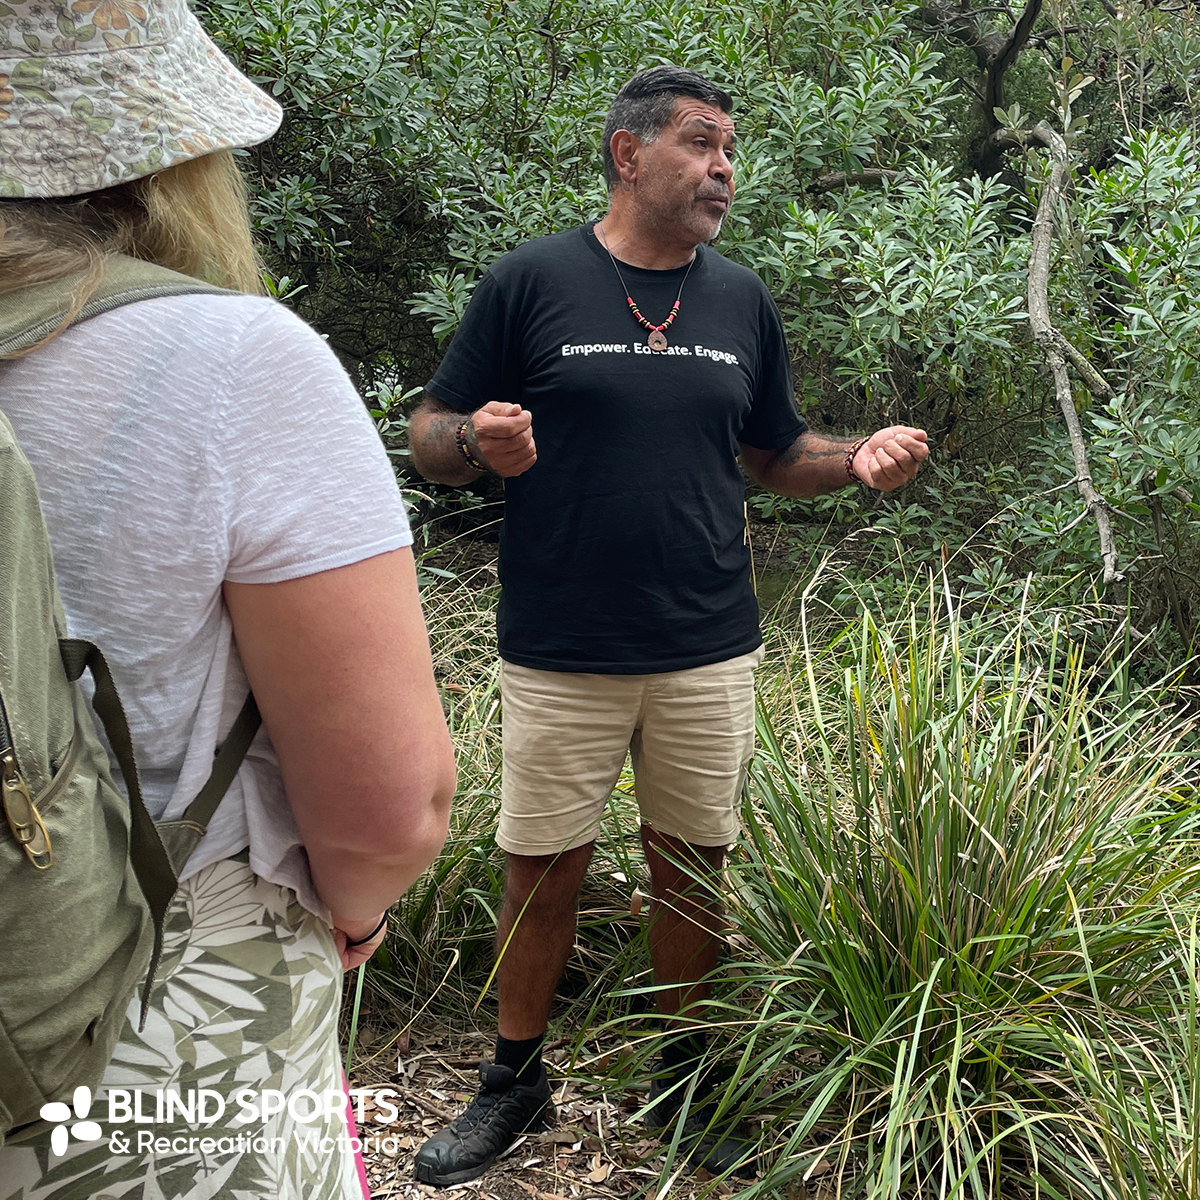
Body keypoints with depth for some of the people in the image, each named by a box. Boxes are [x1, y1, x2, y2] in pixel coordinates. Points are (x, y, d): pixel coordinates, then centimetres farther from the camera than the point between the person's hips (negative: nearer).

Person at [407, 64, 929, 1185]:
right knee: (542, 872, 7)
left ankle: (682, 1076, 34)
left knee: (693, 867, 13)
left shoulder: (744, 300, 9)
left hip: (709, 654, 3)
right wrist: (479, 443, -24)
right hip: (559, 658, -3)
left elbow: (777, 454, 15)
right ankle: (515, 1080, 30)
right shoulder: (529, 281, -4)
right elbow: (429, 435, -1)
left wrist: (860, 458, -5)